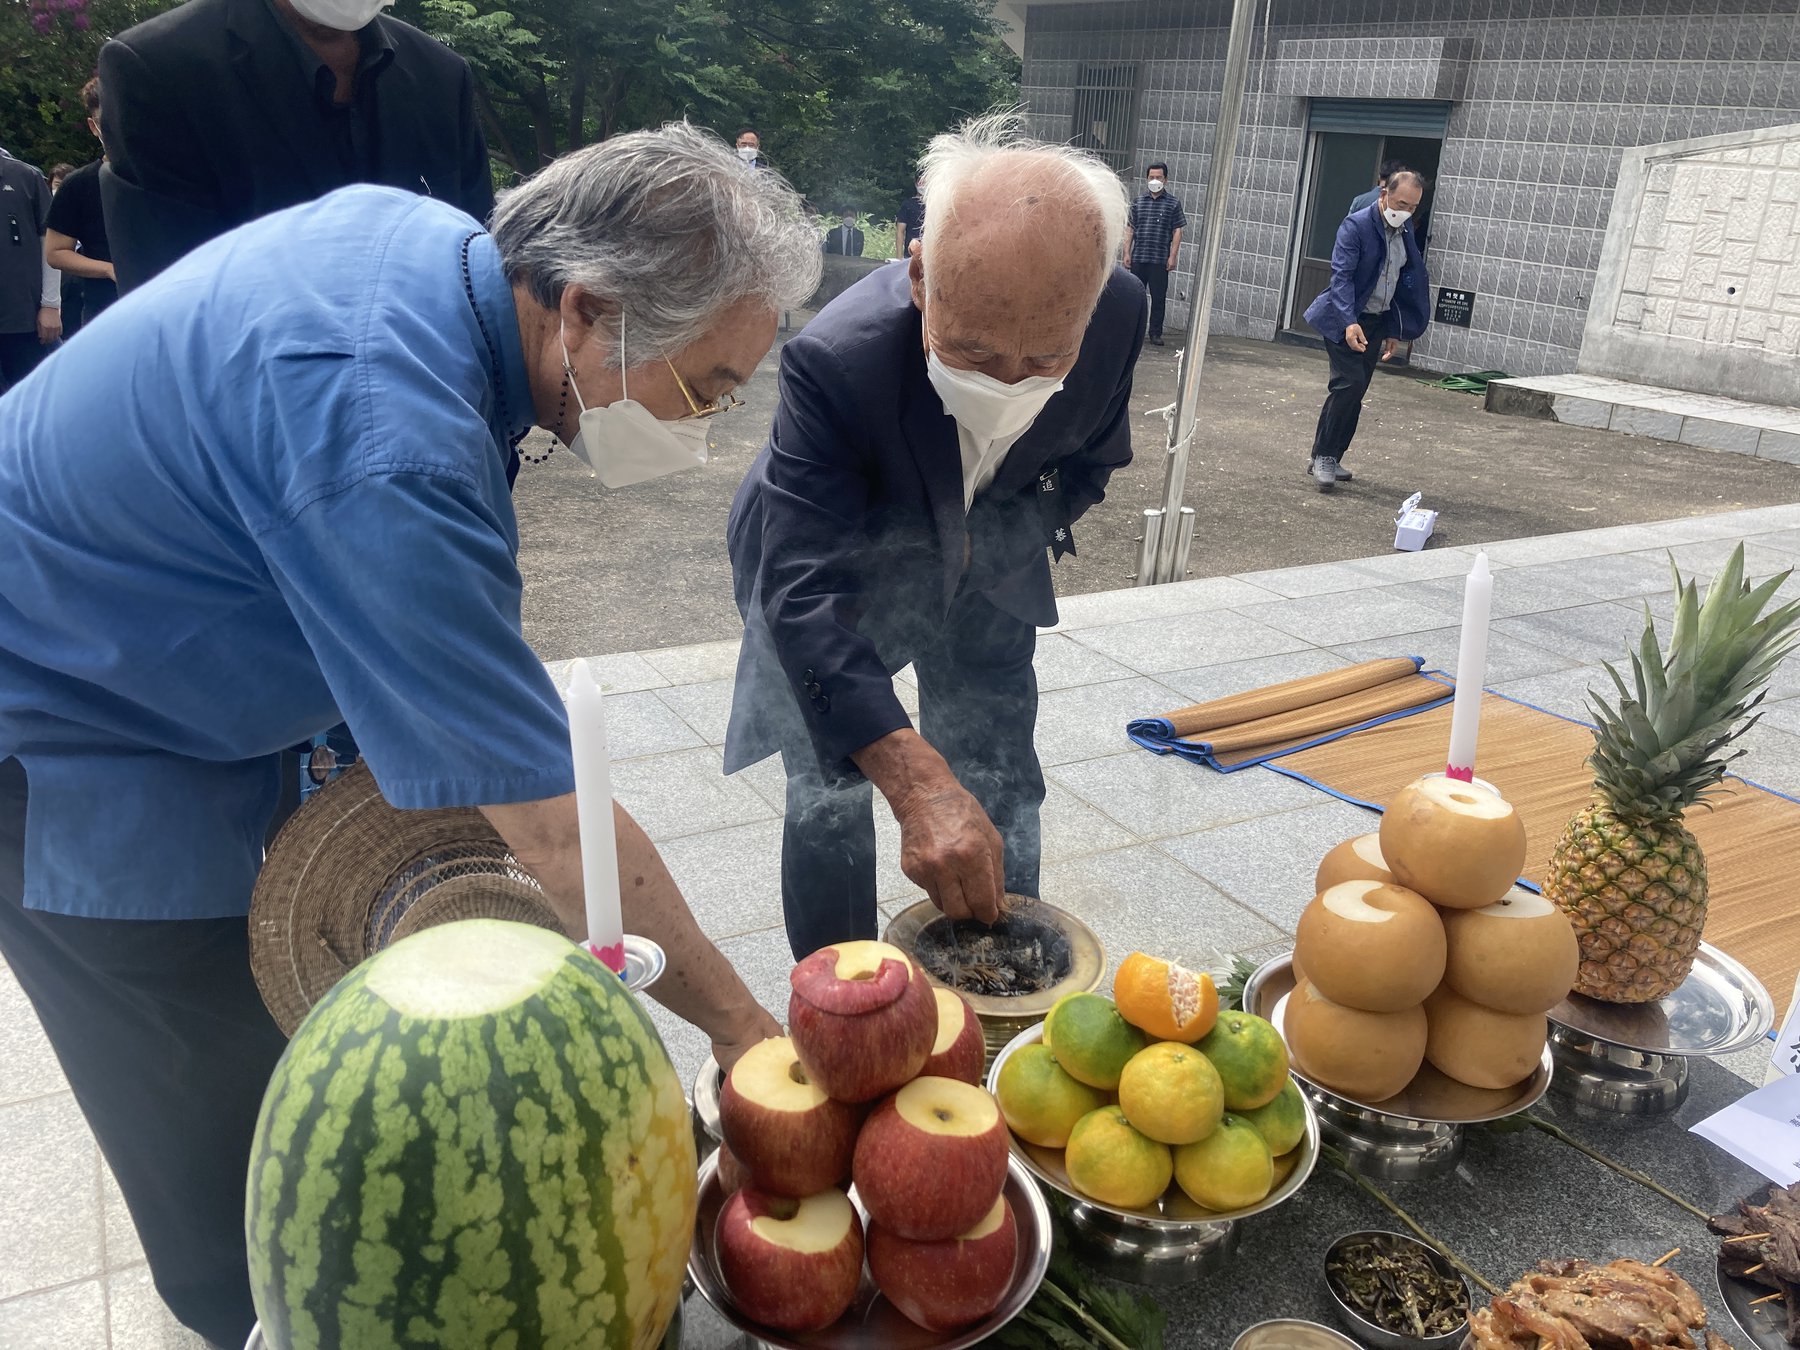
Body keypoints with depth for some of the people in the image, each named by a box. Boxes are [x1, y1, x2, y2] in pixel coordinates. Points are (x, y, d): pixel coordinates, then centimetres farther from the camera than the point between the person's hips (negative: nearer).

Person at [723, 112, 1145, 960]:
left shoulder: (1119, 312, -24)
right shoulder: (836, 359, -38)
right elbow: (805, 591, -43)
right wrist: (919, 785, -51)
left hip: (985, 568, 4)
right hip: (836, 564, -3)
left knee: (998, 795, 7)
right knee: (831, 799, -6)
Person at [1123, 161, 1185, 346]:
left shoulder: (1173, 203, 2)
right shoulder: (1139, 201, 9)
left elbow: (1177, 231, 0)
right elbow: (1130, 228, 10)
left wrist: (1173, 256, -7)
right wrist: (1127, 253, 3)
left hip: (1160, 260, -2)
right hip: (1138, 258, 2)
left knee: (1158, 298, 1)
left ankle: (1156, 333, 8)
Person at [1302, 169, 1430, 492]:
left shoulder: (1405, 230, 8)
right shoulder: (1356, 226, -14)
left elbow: (1407, 280, 16)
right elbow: (1341, 275, -23)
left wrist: (1394, 330, 14)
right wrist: (1349, 322, -35)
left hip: (1377, 321, 7)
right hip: (1346, 320, -7)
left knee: (1355, 391, 7)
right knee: (1349, 384, -17)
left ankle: (1330, 458, 16)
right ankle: (1322, 456, -8)